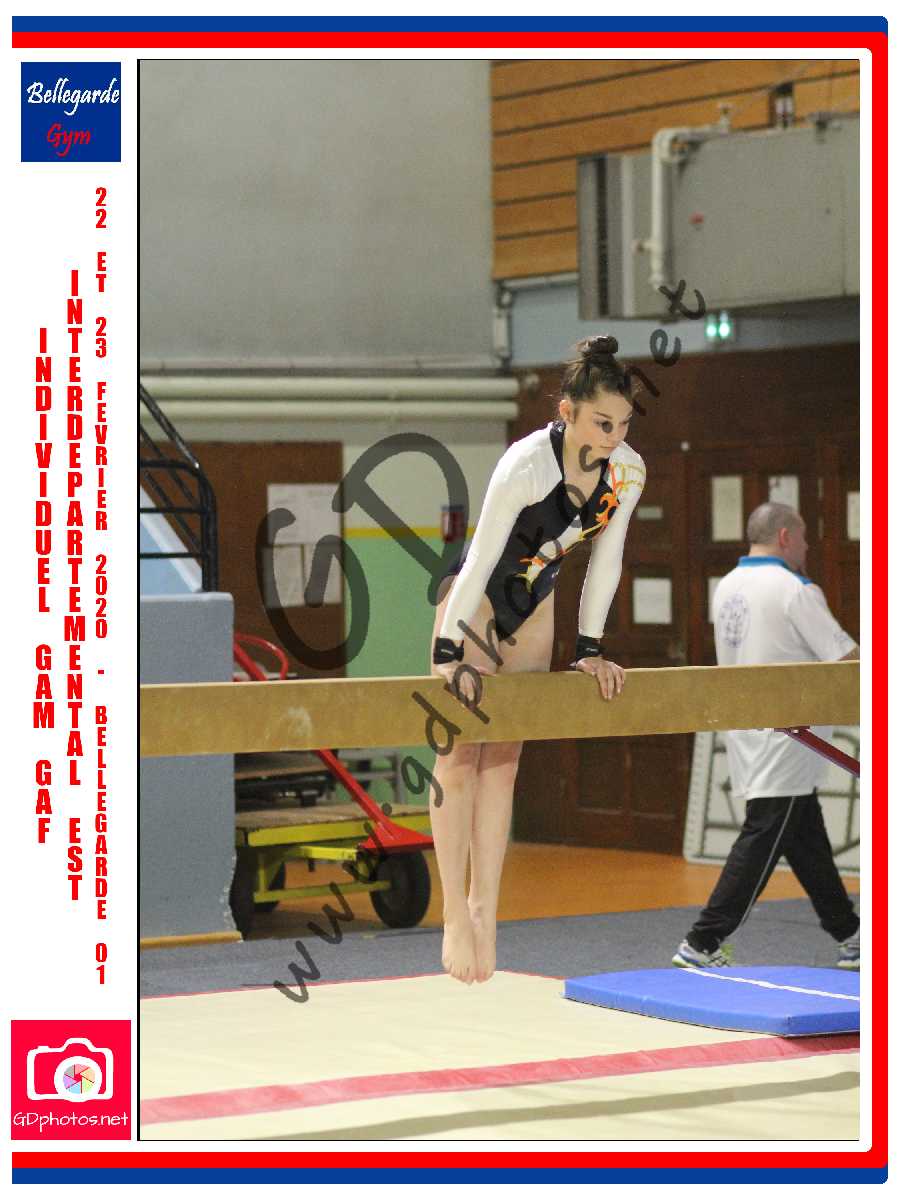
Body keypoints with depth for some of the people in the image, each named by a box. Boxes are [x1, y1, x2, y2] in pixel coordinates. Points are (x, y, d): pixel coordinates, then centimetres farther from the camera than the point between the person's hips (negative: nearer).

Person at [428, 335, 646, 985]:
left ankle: (485, 909, 11)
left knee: (504, 757, 8)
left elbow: (606, 559, -6)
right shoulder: (525, 466, -33)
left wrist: (589, 649, -5)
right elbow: (481, 557, -31)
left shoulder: (627, 471, -17)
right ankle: (456, 917, -2)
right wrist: (448, 653, -31)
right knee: (460, 754, -4)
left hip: (535, 603, 5)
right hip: (475, 596, -5)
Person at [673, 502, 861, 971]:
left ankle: (849, 939, 22)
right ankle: (700, 945, -8)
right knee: (761, 840, -6)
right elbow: (846, 658, -15)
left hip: (745, 735, 9)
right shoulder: (795, 591, -14)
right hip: (784, 741, -9)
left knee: (808, 842, 14)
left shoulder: (726, 588, 9)